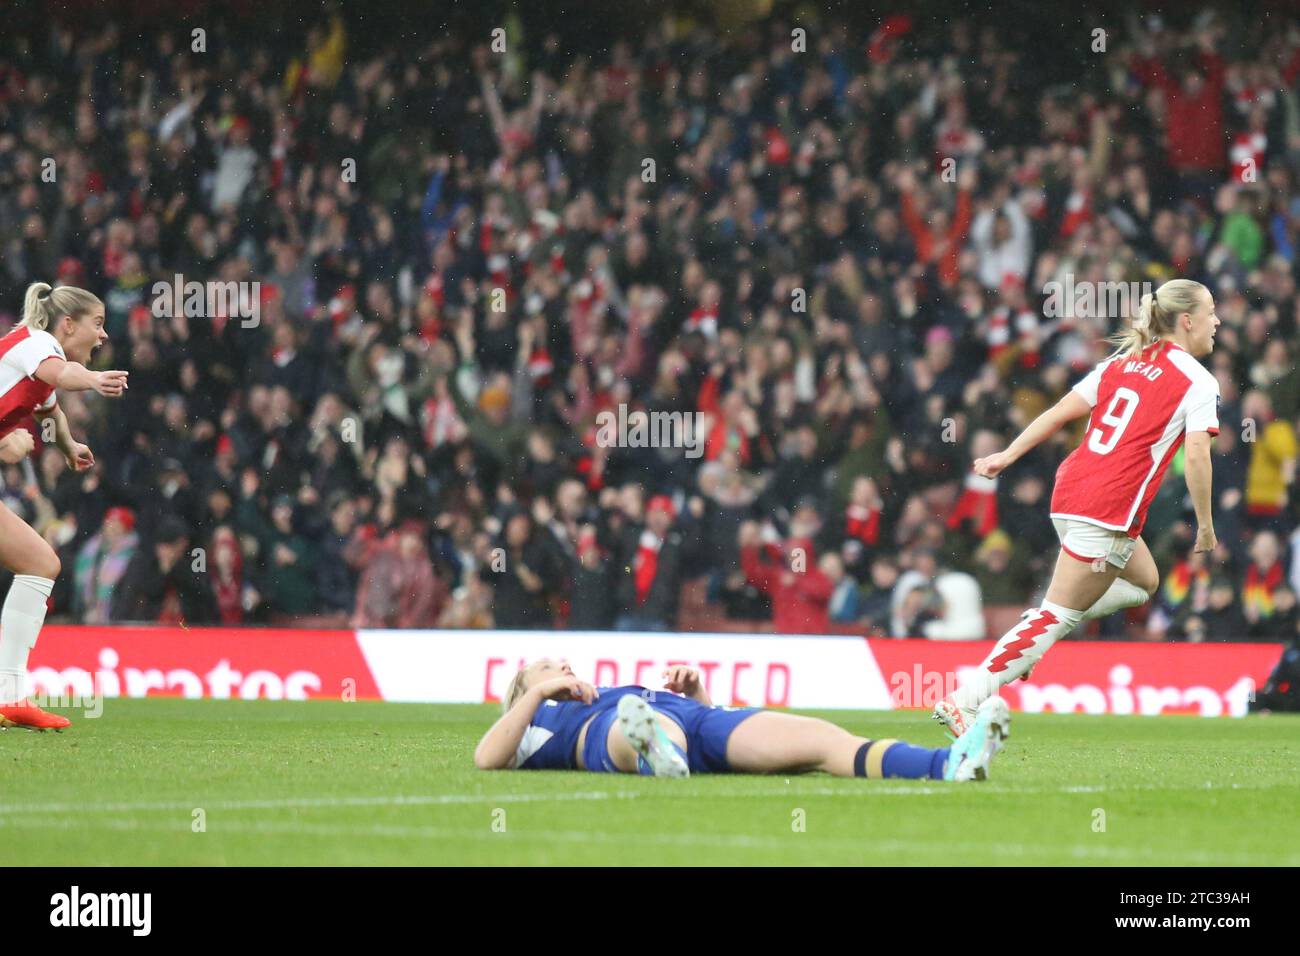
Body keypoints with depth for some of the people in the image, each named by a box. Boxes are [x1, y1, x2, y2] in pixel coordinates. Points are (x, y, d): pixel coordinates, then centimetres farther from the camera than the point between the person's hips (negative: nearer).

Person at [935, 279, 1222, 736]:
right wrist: (1205, 527, -5)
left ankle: (1033, 631, 11)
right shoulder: (1198, 382, -5)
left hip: (1071, 489, 8)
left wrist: (1008, 455, 13)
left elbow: (1061, 411, 11)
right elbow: (1196, 458, -13)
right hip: (1109, 509, -8)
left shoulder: (1121, 363, 15)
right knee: (1059, 615, -5)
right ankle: (963, 701, -11)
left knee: (1143, 582, 26)